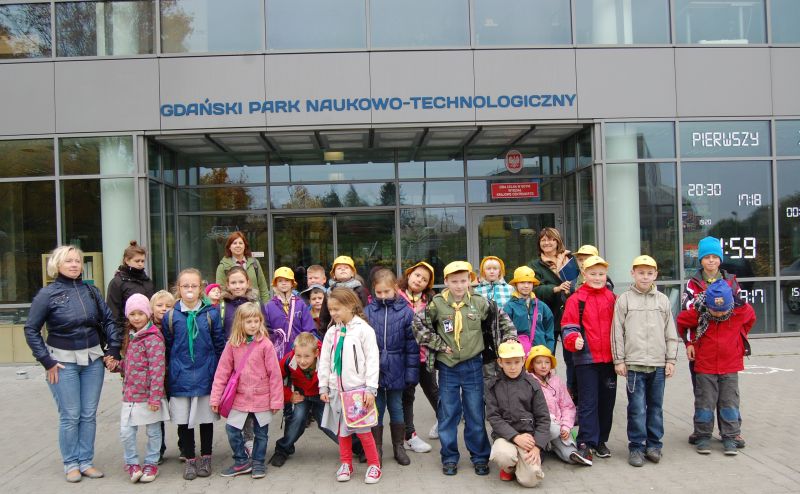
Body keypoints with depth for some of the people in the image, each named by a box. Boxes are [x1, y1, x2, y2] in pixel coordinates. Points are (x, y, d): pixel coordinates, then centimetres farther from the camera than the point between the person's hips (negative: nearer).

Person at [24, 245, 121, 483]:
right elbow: (31, 329, -2)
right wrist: (47, 361, -7)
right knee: (70, 416, 2)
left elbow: (109, 320, 11)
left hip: (93, 359, 3)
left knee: (89, 414, 8)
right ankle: (71, 464, 17)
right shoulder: (47, 294, -6)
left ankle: (86, 461, 20)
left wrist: (113, 350, 4)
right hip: (63, 361, -3)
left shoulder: (90, 291, 3)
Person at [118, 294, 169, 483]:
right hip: (130, 393, 7)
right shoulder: (131, 336, 11)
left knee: (153, 431, 9)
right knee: (126, 432, 5)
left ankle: (151, 463, 25)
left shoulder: (153, 338, -16)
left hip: (148, 395, -6)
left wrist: (155, 396, -21)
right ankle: (132, 463, 23)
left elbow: (157, 369, -19)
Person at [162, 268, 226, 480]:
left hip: (205, 374, 0)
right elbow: (167, 347, 5)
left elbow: (220, 344, 2)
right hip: (180, 377, 1)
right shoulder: (171, 316, -1)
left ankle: (205, 458, 26)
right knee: (183, 419, 7)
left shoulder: (211, 313, -3)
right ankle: (189, 459, 23)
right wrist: (168, 372, 5)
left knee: (206, 417, 11)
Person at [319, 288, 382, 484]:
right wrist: (323, 388, 8)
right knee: (342, 429, 11)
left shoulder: (363, 330, -8)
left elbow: (372, 361, -10)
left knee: (362, 429, -3)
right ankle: (346, 463, 26)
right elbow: (324, 362, 12)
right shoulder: (331, 332, 8)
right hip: (337, 389, 5)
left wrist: (371, 389, -14)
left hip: (358, 388, -5)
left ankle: (374, 464, 12)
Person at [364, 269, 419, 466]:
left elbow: (412, 345, -4)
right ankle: (376, 448, 24)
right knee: (376, 409, 10)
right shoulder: (367, 312, -5)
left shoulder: (406, 312, -6)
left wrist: (411, 372, -6)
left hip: (395, 370, 0)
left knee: (396, 407, 15)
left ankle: (399, 447, 29)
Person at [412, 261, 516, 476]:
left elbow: (503, 320, 9)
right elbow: (418, 325, -3)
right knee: (448, 414, 8)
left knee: (476, 414, 9)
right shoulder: (437, 304, -7)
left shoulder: (479, 303, -3)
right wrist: (438, 344, -7)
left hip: (473, 366, 1)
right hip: (448, 367, 0)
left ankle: (480, 457, 23)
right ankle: (449, 458, 21)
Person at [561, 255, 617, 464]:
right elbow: (568, 326, -5)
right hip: (587, 359, -4)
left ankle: (601, 441, 25)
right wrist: (574, 340, -25)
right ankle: (586, 443, 3)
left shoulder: (612, 299, 10)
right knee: (588, 402, -3)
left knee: (607, 401, 12)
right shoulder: (576, 299, -2)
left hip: (609, 358, 4)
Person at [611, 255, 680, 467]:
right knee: (637, 408, -2)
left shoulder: (663, 300, 10)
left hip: (658, 363, 3)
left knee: (656, 407, 9)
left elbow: (670, 332, 11)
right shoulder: (624, 299, 2)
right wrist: (619, 360, -3)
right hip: (634, 363, -3)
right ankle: (636, 447, 8)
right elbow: (617, 332, 1)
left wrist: (671, 359, 6)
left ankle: (654, 445, 20)